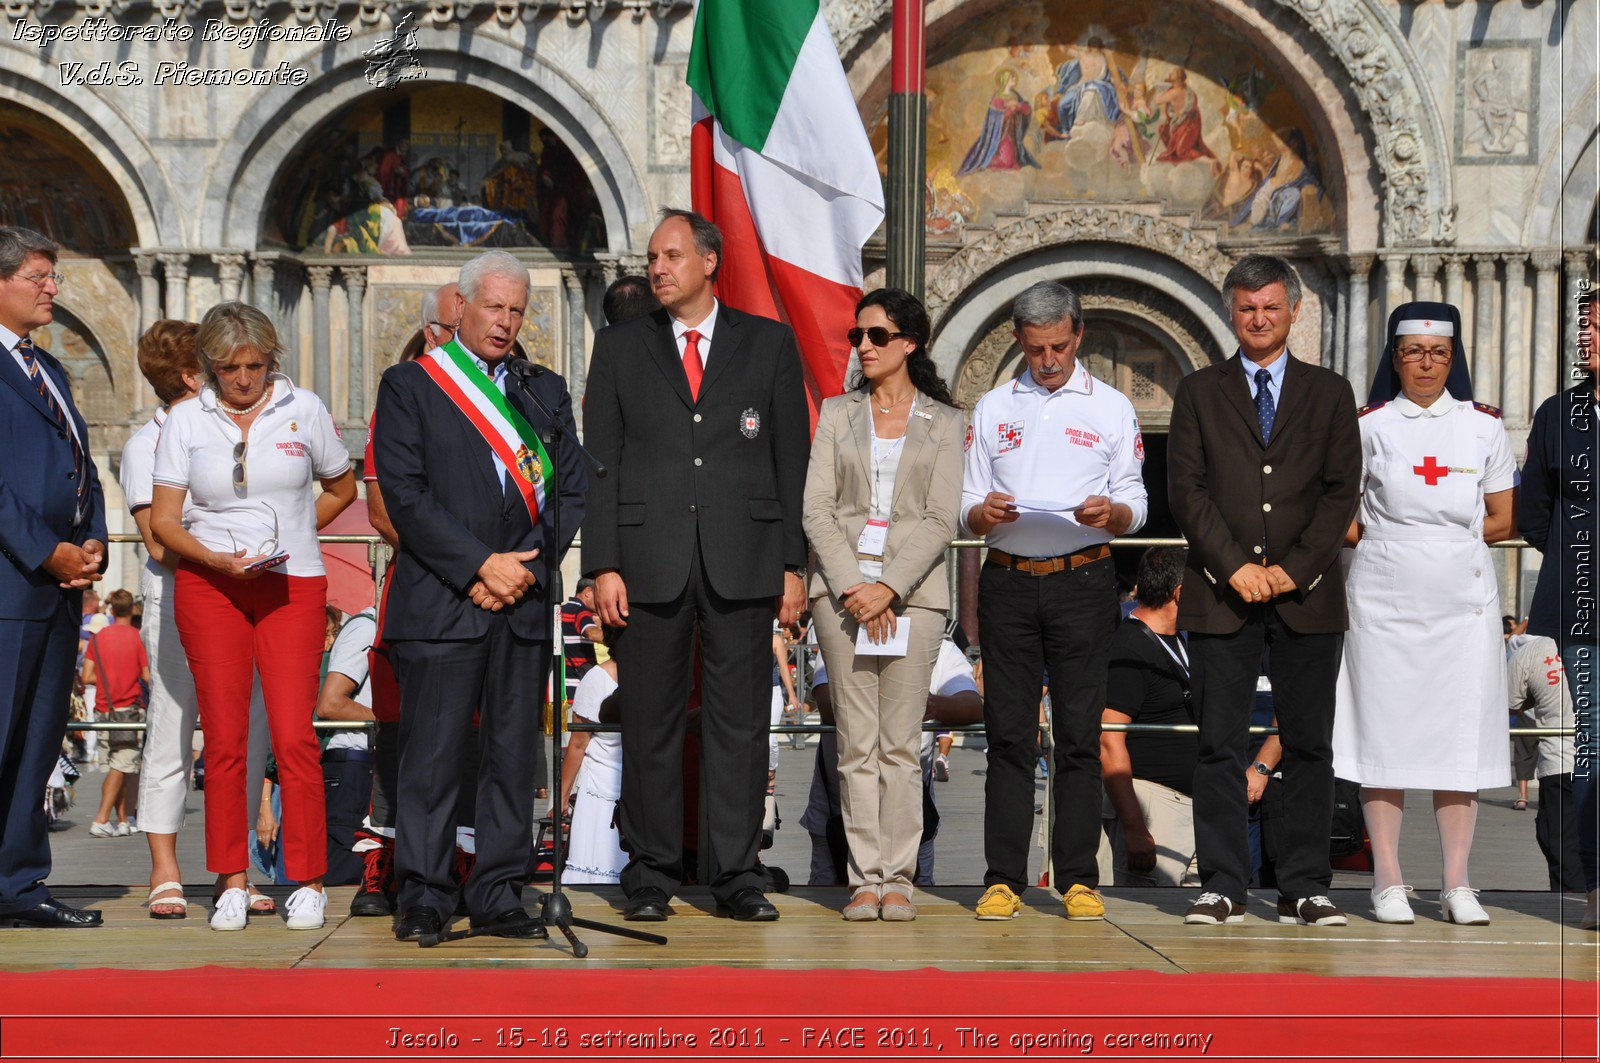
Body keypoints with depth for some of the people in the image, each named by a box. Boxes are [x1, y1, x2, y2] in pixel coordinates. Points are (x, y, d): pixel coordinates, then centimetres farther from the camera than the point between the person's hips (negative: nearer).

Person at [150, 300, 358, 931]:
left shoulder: (303, 409, 5)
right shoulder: (186, 420, 5)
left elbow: (342, 488, 18)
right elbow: (162, 521, 2)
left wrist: (289, 537, 9)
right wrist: (217, 558, -14)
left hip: (293, 588, -1)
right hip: (209, 588, 1)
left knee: (294, 737, -8)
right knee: (223, 739, -1)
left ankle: (308, 882, 1)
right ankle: (232, 882, 9)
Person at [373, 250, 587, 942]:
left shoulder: (546, 391, 16)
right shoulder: (408, 386, 4)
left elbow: (570, 491, 11)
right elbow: (405, 495, -5)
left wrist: (525, 568, -4)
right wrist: (481, 565, -11)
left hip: (526, 603, 4)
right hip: (439, 602, -3)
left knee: (514, 755, 4)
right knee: (431, 755, -3)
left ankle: (498, 894, 12)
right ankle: (423, 896, 6)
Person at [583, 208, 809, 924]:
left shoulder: (768, 343, 8)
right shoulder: (619, 348, 9)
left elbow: (793, 460, 7)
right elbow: (600, 462, 6)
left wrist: (794, 563, 1)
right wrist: (602, 564, -3)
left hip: (742, 561, 0)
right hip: (651, 560, 0)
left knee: (740, 723, 2)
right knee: (651, 723, 4)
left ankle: (737, 875, 10)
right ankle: (651, 875, 14)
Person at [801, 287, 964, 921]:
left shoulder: (943, 422, 8)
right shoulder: (836, 413, 12)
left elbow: (940, 520, 0)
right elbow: (817, 510, 4)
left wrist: (888, 588, -11)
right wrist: (852, 587, -9)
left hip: (913, 589, -1)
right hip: (843, 588, 1)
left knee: (900, 742, -2)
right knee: (856, 742, 0)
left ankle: (897, 878, 4)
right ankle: (864, 878, 5)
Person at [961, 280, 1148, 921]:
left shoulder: (1112, 408, 10)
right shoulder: (993, 409, 14)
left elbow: (1135, 509, 6)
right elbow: (968, 510, 12)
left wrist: (1110, 512, -17)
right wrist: (984, 512, -12)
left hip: (1083, 581, -1)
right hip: (1008, 582, 1)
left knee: (1079, 734, -1)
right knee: (1008, 732, 0)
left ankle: (1079, 878, 4)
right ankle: (1003, 878, 3)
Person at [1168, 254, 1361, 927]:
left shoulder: (1329, 393, 12)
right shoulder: (1198, 392, 10)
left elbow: (1342, 490, 4)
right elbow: (1185, 487, 2)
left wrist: (1293, 569, -7)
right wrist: (1234, 566, -10)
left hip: (1307, 594, 1)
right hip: (1221, 594, 0)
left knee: (1309, 745, 2)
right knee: (1220, 746, -1)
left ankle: (1304, 890, 8)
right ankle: (1223, 887, 5)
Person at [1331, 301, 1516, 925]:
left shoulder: (1483, 425, 9)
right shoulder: (1369, 425, 5)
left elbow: (1503, 522, 7)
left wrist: (1405, 531, 1)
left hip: (1464, 599, 1)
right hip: (1385, 599, -1)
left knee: (1461, 734, 0)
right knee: (1384, 732, -2)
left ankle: (1457, 885, 6)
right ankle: (1388, 881, 4)